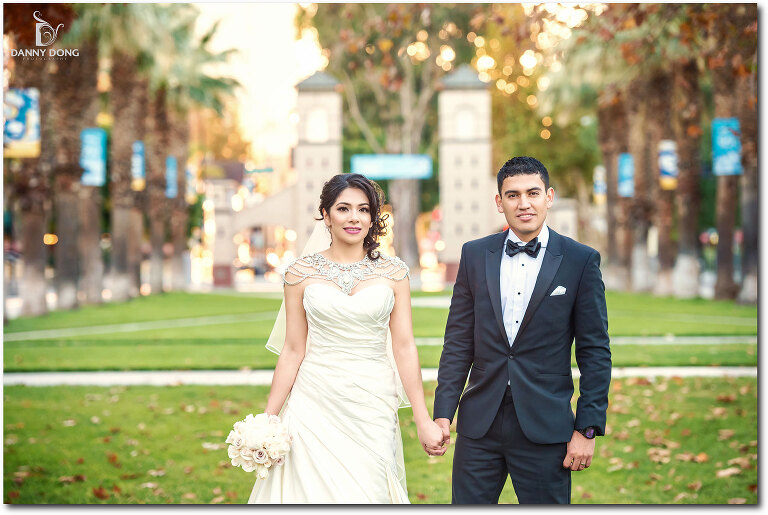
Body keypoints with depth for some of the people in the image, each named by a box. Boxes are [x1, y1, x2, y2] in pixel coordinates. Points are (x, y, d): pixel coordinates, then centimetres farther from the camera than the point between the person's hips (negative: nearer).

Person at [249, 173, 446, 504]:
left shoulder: (393, 272, 3)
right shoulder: (301, 273, 2)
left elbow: (404, 347, 3)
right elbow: (293, 351, 4)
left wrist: (423, 421, 0)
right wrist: (266, 422, 1)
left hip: (373, 410, 1)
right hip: (316, 406, 0)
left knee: (368, 493, 2)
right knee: (315, 492, 0)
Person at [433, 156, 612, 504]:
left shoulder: (581, 261, -1)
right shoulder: (475, 255, 7)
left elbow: (595, 352, 0)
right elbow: (458, 341, 9)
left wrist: (587, 429, -5)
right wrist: (442, 412, 2)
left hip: (544, 429, -2)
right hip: (479, 426, 2)